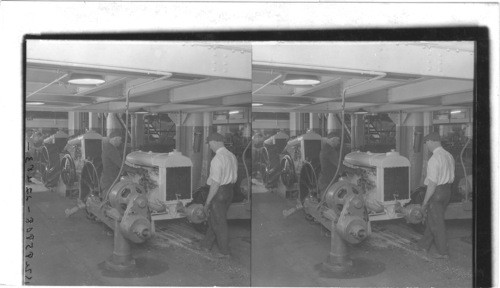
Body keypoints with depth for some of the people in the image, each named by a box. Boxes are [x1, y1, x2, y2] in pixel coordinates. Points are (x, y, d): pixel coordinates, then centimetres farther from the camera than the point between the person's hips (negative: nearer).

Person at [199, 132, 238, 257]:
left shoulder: (217, 159, -22)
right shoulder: (232, 156, 4)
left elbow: (215, 183, -24)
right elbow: (234, 177, 11)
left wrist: (207, 202, -17)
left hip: (218, 192, -8)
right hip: (229, 191, 8)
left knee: (219, 222, 6)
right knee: (213, 219, 21)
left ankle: (224, 251, 17)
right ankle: (206, 244, 35)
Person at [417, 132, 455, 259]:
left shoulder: (434, 159, -22)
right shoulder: (449, 156, 6)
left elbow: (432, 183, -23)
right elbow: (451, 177, 12)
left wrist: (425, 201, -16)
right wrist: (446, 190, 20)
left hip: (436, 192, -9)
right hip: (447, 190, 9)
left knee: (436, 222, 4)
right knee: (431, 219, 20)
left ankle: (443, 252, 13)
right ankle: (424, 244, 33)